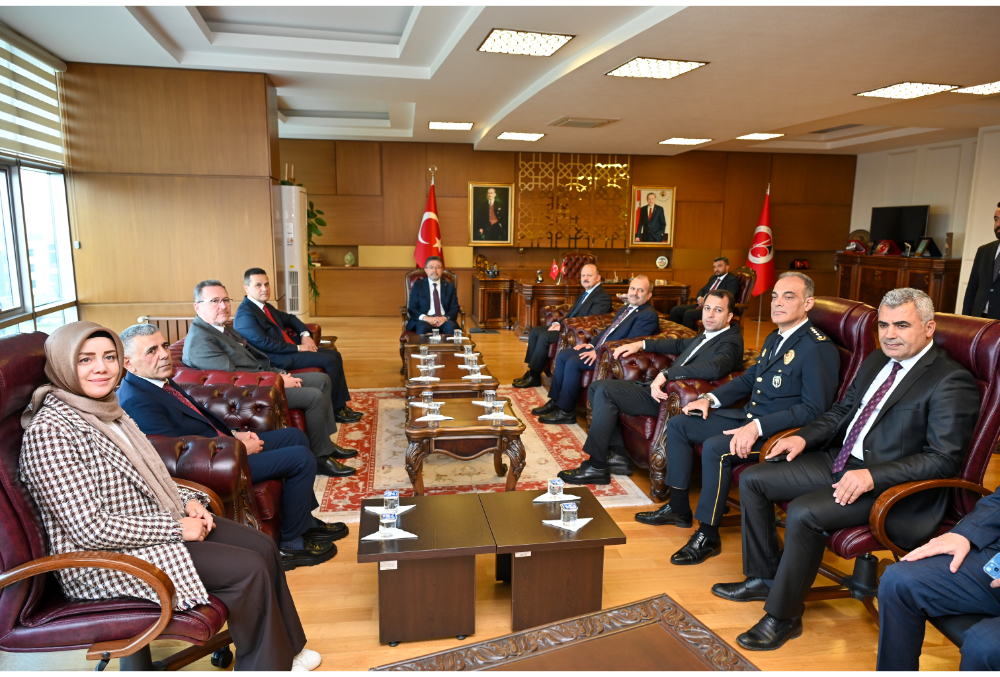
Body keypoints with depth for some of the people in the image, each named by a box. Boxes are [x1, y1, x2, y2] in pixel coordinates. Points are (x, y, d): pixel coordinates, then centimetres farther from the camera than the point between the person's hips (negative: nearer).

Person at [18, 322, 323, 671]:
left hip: (154, 521, 9)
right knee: (249, 569, -17)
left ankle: (287, 650, 19)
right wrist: (175, 528, -20)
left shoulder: (106, 409, 6)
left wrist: (189, 500, 0)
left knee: (262, 546, 1)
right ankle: (265, 666, 6)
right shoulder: (48, 432, -21)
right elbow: (91, 529, -25)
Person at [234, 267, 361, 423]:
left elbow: (289, 318, 24)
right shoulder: (245, 314, -16)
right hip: (277, 358, -10)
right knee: (330, 361, -17)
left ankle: (341, 406, 4)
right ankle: (334, 410, -4)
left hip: (289, 348, 10)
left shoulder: (265, 306, 14)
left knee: (335, 355, 4)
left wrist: (305, 335, 4)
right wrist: (298, 348, -19)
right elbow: (264, 343, -25)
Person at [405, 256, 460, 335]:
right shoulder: (418, 285, 14)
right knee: (423, 328, -37)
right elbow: (412, 309, 5)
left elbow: (454, 308, 10)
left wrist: (445, 318, -14)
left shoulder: (449, 286, 18)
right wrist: (426, 318, -16)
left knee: (451, 327, -33)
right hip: (424, 320, -2)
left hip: (444, 320, 2)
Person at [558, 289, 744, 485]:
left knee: (605, 390, -20)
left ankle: (597, 467, -12)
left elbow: (715, 367, -32)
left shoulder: (731, 342, -12)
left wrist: (666, 373, -34)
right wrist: (640, 344, 24)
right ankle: (618, 456, 5)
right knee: (596, 386, 6)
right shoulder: (707, 335, 17)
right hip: (661, 386, 10)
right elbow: (681, 344, 33)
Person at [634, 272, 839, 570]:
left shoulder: (819, 349, -16)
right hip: (748, 417, 10)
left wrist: (757, 427, -29)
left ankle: (708, 536, -15)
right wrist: (711, 398, 8)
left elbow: (813, 409, -23)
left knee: (715, 447, -32)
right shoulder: (773, 339, 15)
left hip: (776, 433, -10)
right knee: (678, 424, 4)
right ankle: (679, 508, 14)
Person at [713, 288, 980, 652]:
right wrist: (803, 437, 3)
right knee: (752, 479, 1)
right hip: (840, 461, 9)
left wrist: (872, 476, -27)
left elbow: (943, 459, -18)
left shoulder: (951, 381, -13)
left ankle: (783, 616, -9)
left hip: (889, 485, -9)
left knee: (803, 512, -30)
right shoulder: (876, 362, 12)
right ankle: (764, 577, 15)